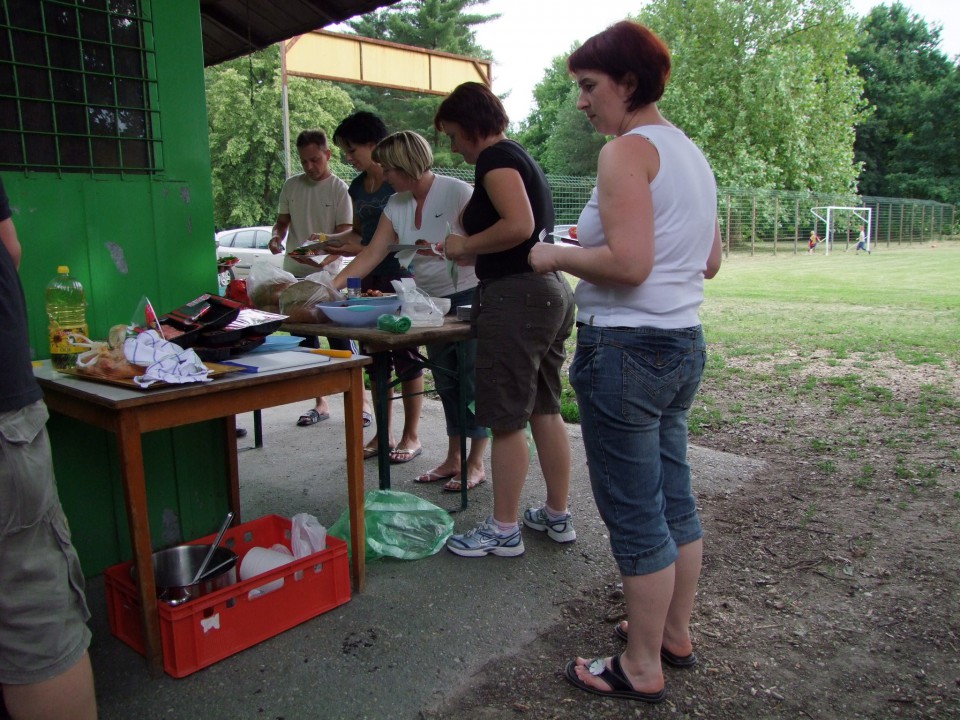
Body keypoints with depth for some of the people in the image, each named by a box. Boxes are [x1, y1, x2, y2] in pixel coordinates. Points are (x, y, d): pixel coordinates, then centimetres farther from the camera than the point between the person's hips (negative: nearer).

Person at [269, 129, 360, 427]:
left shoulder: (339, 189, -4)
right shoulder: (291, 186, 9)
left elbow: (344, 235, -9)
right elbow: (282, 221, 17)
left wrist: (325, 258, -28)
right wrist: (276, 237, -7)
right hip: (294, 274, 5)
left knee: (339, 339, -5)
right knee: (305, 341, 10)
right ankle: (320, 403, 21)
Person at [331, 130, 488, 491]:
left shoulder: (457, 192, -14)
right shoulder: (396, 205, 4)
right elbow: (372, 254, 1)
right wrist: (332, 285, -8)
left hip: (469, 295, -7)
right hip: (432, 300, 7)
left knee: (472, 376, -4)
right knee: (446, 380, 10)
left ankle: (476, 463, 6)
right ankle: (452, 459, 21)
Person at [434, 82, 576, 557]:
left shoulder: (496, 158, -9)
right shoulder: (520, 157, 21)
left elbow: (519, 225, -24)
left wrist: (466, 245, -11)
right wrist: (467, 253, 18)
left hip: (516, 296, -10)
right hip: (550, 291, 10)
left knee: (505, 419, -2)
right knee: (544, 410, 15)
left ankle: (503, 531, 10)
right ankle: (557, 516, 26)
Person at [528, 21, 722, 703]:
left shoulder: (627, 150, -13)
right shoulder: (691, 153, 15)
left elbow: (628, 263, -24)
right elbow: (710, 263, 19)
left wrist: (556, 256, -10)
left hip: (626, 351, -10)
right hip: (683, 345, 10)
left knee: (635, 515, 2)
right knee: (674, 499, 18)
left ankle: (642, 668, 18)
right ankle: (675, 634, 34)